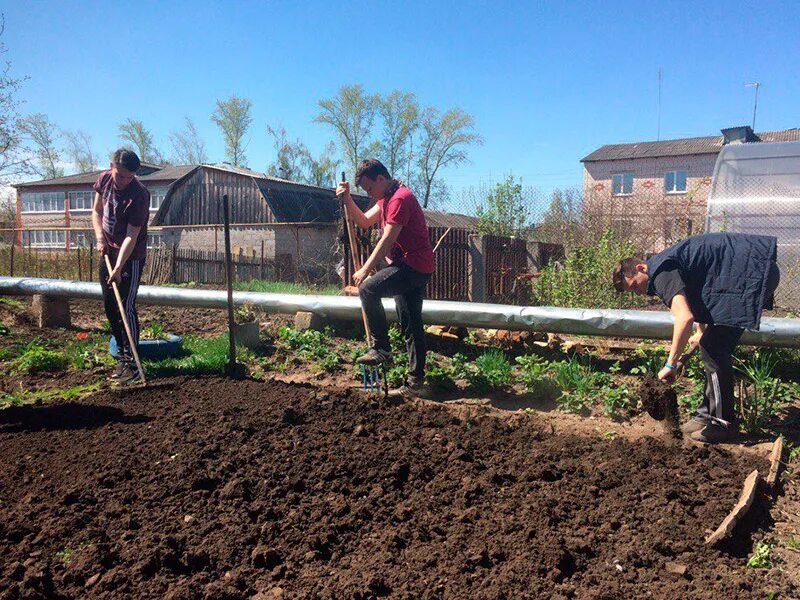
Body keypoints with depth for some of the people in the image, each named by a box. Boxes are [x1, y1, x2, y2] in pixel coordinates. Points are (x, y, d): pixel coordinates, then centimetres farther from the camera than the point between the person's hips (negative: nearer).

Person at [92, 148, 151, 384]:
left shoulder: (139, 195, -23)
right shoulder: (104, 179, -3)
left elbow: (131, 236, -23)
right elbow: (97, 211, 10)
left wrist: (119, 268, -29)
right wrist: (100, 237, -7)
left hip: (130, 257, -7)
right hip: (107, 252, 7)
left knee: (126, 307, -11)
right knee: (110, 307, 11)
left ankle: (131, 363, -4)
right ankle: (122, 356, 25)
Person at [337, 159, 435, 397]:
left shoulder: (400, 198, -15)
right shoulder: (386, 198, 18)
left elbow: (387, 240, -19)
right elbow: (364, 221, 19)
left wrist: (365, 269, -15)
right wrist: (347, 199, 6)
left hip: (413, 265, -11)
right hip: (415, 269, 11)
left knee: (368, 288, -20)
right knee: (411, 324, 9)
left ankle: (380, 349, -12)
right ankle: (416, 382, 14)